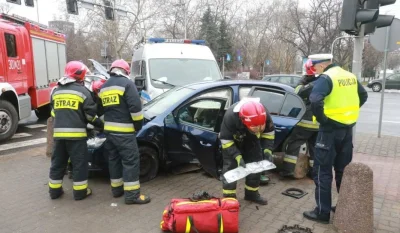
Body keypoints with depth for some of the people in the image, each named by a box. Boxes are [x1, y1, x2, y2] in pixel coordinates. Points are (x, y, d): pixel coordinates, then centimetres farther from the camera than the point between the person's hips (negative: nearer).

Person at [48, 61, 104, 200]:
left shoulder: (56, 91, 13)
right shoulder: (82, 91, -5)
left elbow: (53, 112, 21)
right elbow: (90, 114, -6)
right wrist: (100, 124, 10)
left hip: (59, 132, 6)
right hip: (76, 133, -6)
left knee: (58, 162, 16)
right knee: (79, 163, 4)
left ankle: (54, 190, 25)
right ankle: (80, 192, 10)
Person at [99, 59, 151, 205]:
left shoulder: (104, 87, 16)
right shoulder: (127, 83, -7)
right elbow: (135, 107, -15)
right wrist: (138, 124, -5)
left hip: (109, 130, 8)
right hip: (124, 131, -7)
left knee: (114, 159, 17)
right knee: (131, 161, -3)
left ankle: (116, 189, 26)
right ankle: (132, 195, -3)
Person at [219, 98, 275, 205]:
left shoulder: (264, 115, -33)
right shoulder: (230, 116, -43)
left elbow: (269, 132, -13)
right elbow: (225, 140, -29)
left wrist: (267, 150, -24)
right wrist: (237, 157, -36)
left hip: (251, 139, 4)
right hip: (232, 139, -3)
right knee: (230, 166, -10)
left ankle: (252, 193, 23)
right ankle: (228, 197, 4)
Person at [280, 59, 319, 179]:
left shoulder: (313, 85, -13)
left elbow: (298, 94, -8)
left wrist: (303, 81, 1)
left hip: (308, 121, -7)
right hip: (320, 123, 7)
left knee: (293, 143, 0)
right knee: (314, 146, 16)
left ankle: (288, 170, -3)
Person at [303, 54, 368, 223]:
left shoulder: (326, 78, -15)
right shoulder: (350, 76, 11)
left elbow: (315, 100, -31)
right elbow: (363, 96, 26)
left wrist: (322, 118, -17)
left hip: (331, 129, -8)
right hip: (347, 129, 8)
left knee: (322, 171, 0)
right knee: (344, 169, 17)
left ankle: (322, 212, 6)